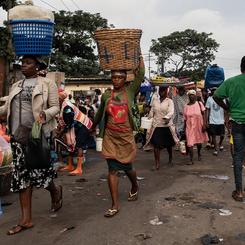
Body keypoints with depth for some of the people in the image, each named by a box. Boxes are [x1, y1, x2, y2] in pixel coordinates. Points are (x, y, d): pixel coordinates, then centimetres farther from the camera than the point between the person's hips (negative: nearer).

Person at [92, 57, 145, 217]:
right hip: (110, 137, 1)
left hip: (126, 136, -1)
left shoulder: (130, 91, -1)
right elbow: (100, 113, 19)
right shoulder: (106, 95, 4)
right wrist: (93, 127, 30)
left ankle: (135, 187, 45)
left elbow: (140, 75, -12)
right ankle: (115, 205, 4)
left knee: (127, 167, 12)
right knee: (113, 169, -2)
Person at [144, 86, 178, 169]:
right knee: (156, 145, -7)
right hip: (156, 126, 2)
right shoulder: (155, 101, 10)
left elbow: (171, 112, -16)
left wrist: (166, 117, -35)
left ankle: (170, 159, 38)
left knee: (168, 144, 13)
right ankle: (157, 164, -2)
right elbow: (151, 113, 14)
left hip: (167, 126, -2)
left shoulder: (169, 101, -2)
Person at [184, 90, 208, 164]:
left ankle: (199, 154, 41)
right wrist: (184, 128, 6)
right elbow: (185, 118, 6)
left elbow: (203, 115, -2)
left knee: (199, 141, 15)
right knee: (190, 143, -9)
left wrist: (204, 124, -11)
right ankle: (191, 159, -7)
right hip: (190, 126, 0)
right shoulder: (186, 106, 2)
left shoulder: (199, 104, -1)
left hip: (198, 126, 0)